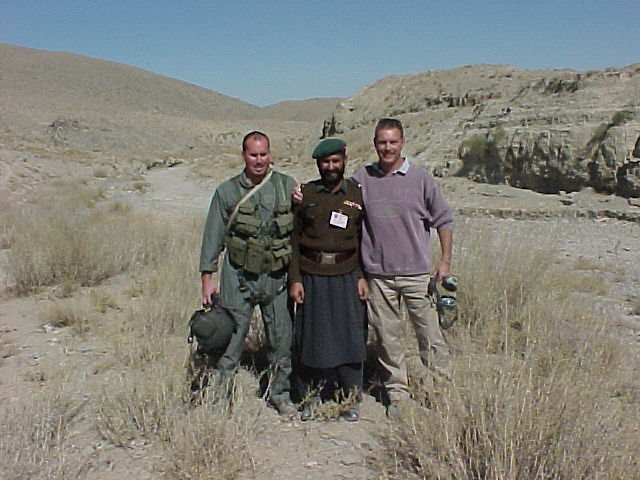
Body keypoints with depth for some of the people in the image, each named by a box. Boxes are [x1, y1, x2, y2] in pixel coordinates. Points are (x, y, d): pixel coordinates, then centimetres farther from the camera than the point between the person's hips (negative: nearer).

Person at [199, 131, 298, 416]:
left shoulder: (287, 187, 4)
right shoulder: (228, 191, 2)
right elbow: (213, 236, 4)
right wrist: (207, 277, 2)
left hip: (277, 278, 1)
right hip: (239, 277, -1)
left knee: (282, 340, 10)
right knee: (231, 336, 2)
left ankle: (280, 394, 27)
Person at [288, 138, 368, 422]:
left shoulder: (357, 194, 6)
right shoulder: (305, 195, 4)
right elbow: (294, 239, 3)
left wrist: (362, 276, -1)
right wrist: (295, 279, -3)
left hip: (346, 277, 0)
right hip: (312, 277, 0)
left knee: (350, 335, 4)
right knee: (310, 336, 6)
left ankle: (351, 400, 20)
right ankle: (308, 397, 24)